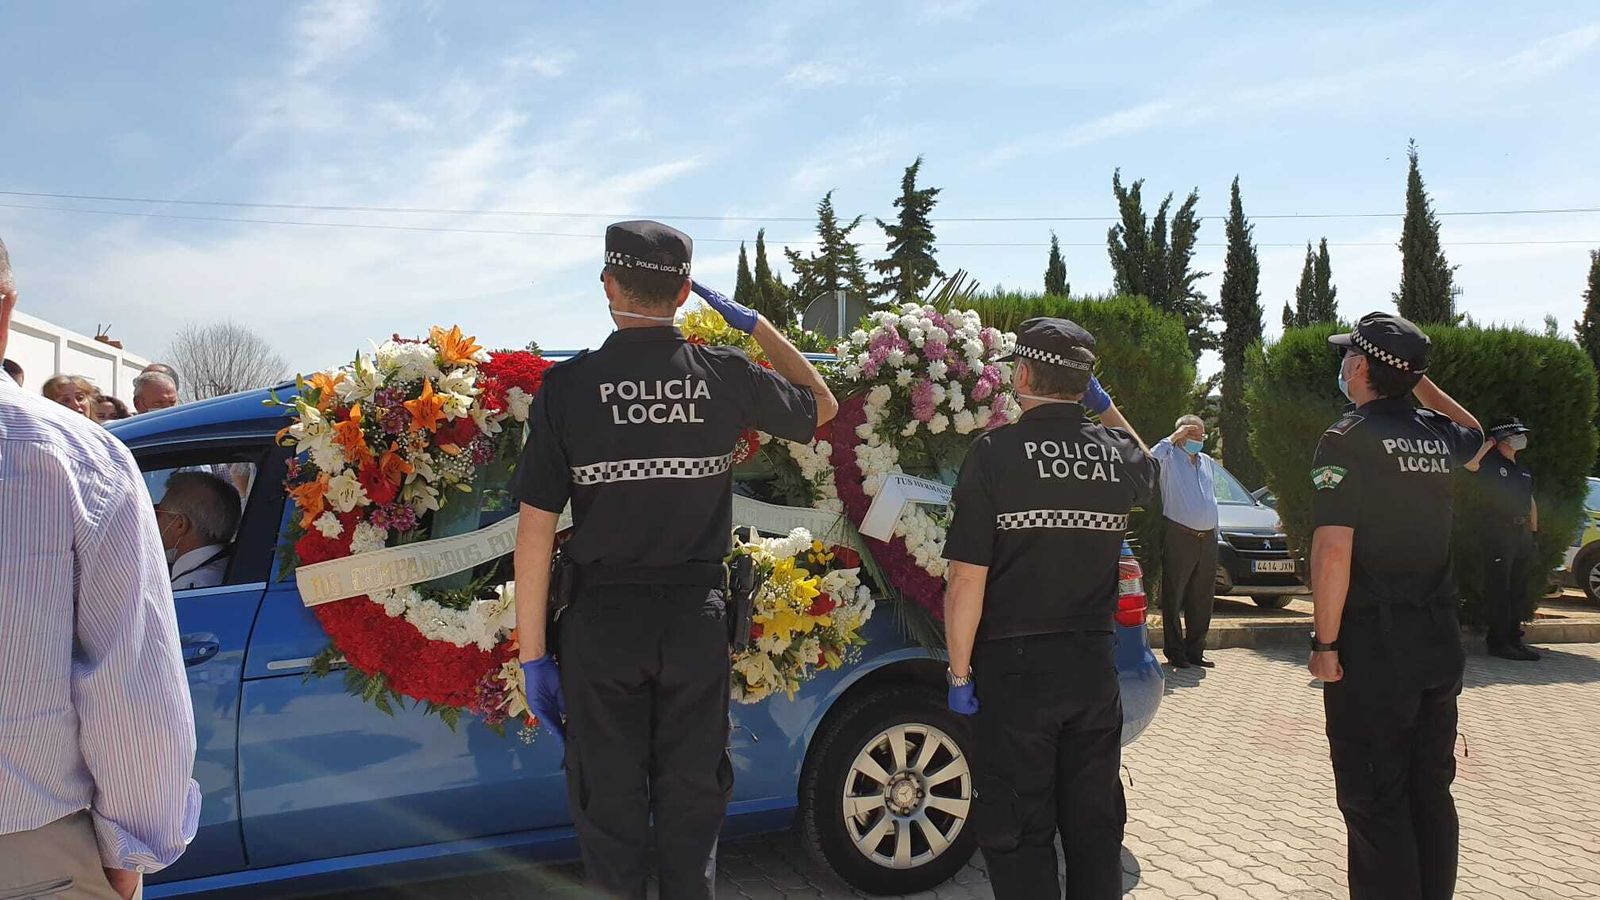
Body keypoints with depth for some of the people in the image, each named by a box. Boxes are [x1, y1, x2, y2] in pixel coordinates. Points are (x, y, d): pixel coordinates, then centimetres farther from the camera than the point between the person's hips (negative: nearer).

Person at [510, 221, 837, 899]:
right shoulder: (728, 377, -4)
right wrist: (752, 323, 17)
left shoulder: (567, 386, -9)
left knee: (609, 810, 13)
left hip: (602, 623, -1)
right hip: (698, 619, 2)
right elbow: (822, 405, 16)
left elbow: (536, 529, -10)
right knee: (692, 802, 17)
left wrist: (532, 654, -3)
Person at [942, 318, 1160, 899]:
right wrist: (1104, 405, 31)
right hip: (1094, 668, 5)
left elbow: (967, 580, -16)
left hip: (1016, 669, -4)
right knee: (1094, 826, 18)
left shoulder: (996, 453, -13)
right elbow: (1150, 471, 28)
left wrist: (960, 673, -6)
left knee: (1019, 834, 8)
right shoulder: (1119, 455, 0)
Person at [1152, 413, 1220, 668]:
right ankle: (1175, 652, 4)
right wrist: (1173, 438, -15)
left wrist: (1215, 531, 20)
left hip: (1207, 539, 7)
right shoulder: (1170, 458, -1)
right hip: (1179, 538, -7)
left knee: (1202, 599, 10)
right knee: (1173, 598, -3)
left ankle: (1195, 651, 19)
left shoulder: (1209, 463, 20)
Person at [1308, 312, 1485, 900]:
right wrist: (1418, 379, 27)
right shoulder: (1436, 434, 6)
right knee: (1430, 792, 18)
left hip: (1373, 650, -7)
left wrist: (1325, 642, -15)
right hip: (1439, 643, 7)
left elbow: (1333, 550, -22)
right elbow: (1473, 433, 33)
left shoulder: (1348, 439, -15)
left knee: (1374, 801, 1)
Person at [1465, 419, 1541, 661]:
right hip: (1499, 532, -8)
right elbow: (1470, 463, -27)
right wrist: (1488, 444, -13)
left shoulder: (1523, 470, 19)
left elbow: (1531, 502, 24)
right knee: (1499, 590, -6)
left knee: (1518, 591, 11)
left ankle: (1514, 639, 18)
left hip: (1522, 534, 8)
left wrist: (1534, 532, 18)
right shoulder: (1491, 463, -5)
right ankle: (1498, 643, -4)